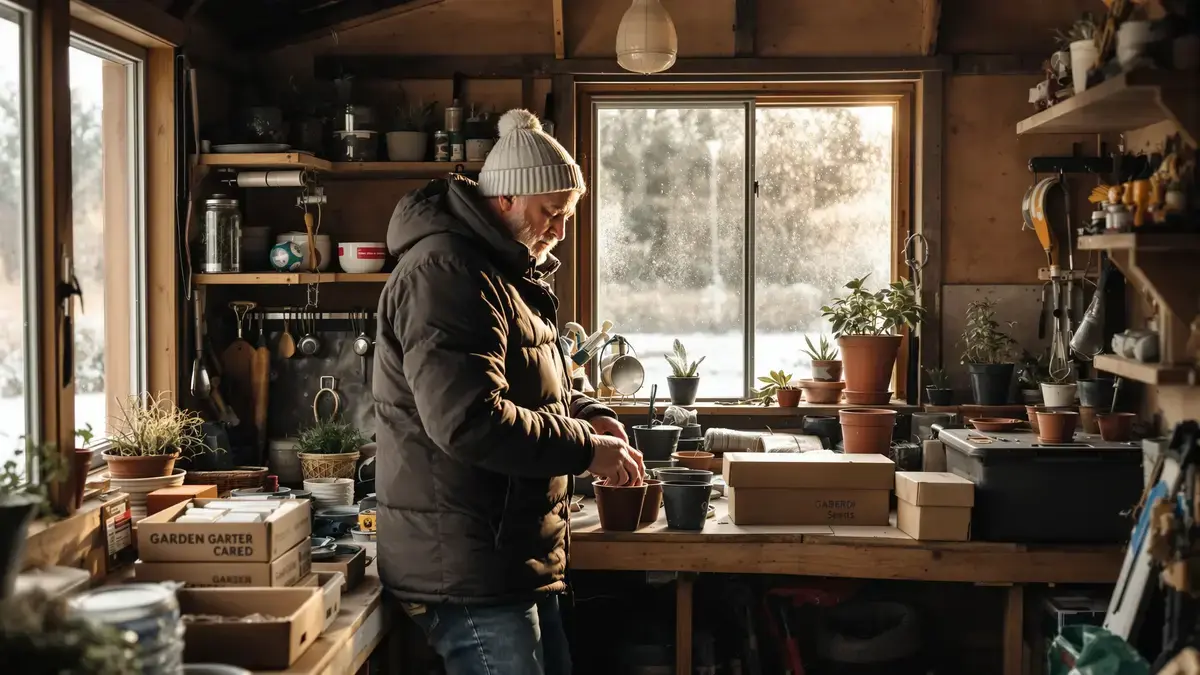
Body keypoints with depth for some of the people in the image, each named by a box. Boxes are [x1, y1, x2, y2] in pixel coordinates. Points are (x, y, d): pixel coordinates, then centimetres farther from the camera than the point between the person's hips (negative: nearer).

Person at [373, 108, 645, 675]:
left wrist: (587, 415, 6)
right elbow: (469, 419, -28)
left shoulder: (505, 272, 17)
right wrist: (587, 449, -19)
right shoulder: (447, 273, -18)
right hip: (468, 569, -11)